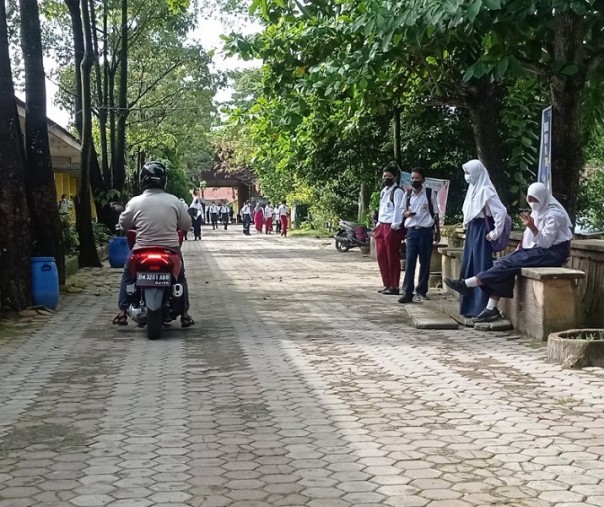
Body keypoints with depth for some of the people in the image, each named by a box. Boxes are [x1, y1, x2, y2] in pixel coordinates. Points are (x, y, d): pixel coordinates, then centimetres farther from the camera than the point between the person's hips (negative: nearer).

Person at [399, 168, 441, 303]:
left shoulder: (430, 193, 1)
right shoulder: (408, 195, 9)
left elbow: (435, 213, 5)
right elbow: (404, 212, 16)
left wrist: (438, 231, 4)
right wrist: (406, 213, -8)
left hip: (426, 231, -2)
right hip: (412, 231, 2)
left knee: (425, 262, 3)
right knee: (409, 262, -6)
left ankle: (421, 291, 13)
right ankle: (407, 292, -8)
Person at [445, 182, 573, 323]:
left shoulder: (554, 214, -15)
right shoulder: (538, 211, 14)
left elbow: (545, 243, -22)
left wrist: (532, 227, -33)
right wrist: (522, 246, 1)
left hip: (551, 253, -9)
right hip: (538, 250, 9)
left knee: (508, 263, -22)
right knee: (503, 263, -11)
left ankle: (467, 284, -22)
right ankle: (491, 309, -17)